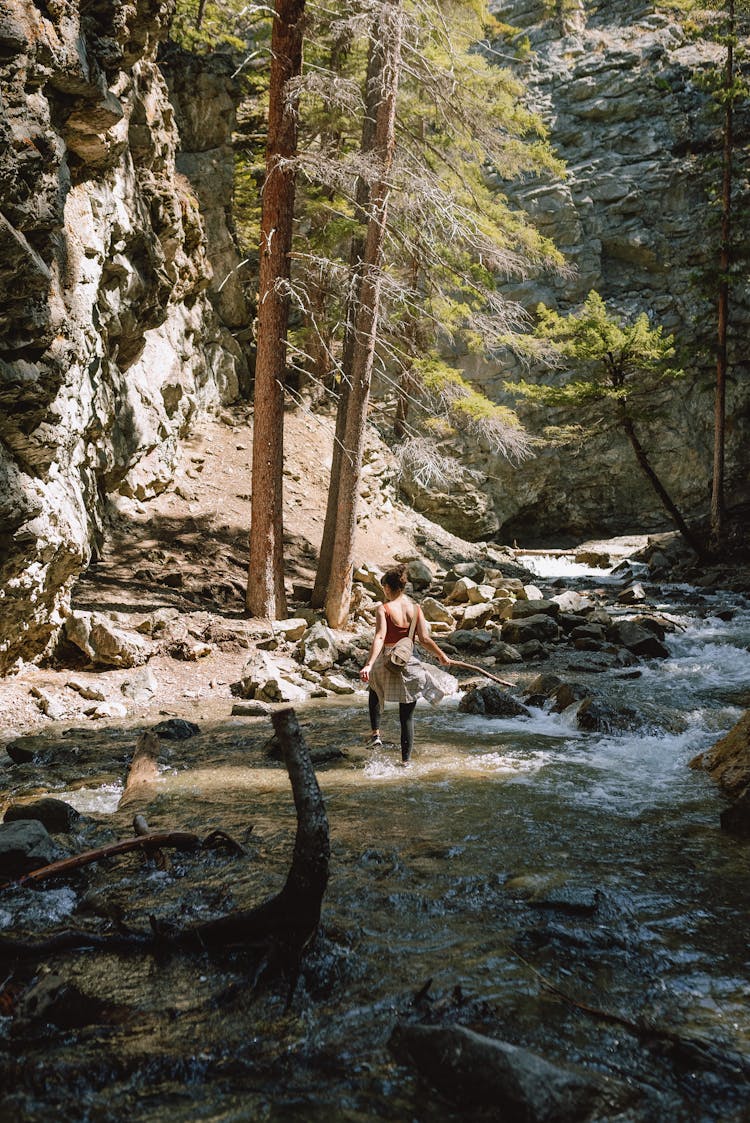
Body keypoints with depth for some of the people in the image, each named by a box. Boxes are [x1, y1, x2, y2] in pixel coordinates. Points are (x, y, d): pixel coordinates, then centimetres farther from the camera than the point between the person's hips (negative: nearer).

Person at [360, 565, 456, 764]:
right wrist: (442, 656, 12)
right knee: (407, 717, 12)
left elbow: (379, 637, -24)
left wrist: (369, 664, -32)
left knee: (374, 688, 33)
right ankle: (406, 760, 14)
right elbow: (424, 639, -4)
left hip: (387, 663, -2)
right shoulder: (415, 608, -1)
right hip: (410, 663, 2)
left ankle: (375, 732, 24)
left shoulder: (383, 609, -11)